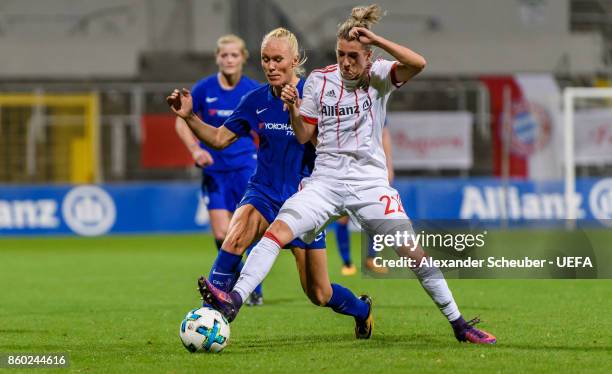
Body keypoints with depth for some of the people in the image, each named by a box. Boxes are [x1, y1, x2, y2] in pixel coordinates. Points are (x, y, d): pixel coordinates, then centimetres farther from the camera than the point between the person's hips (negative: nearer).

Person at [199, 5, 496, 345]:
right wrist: (292, 109, -11)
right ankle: (234, 300, -30)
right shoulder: (319, 80, 4)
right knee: (278, 229, -22)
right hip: (326, 180, 2)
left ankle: (458, 323, 7)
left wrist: (375, 39, -26)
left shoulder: (378, 76, -2)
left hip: (370, 182, -1)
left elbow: (417, 64, -23)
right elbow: (304, 136, 8)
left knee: (413, 251, -7)